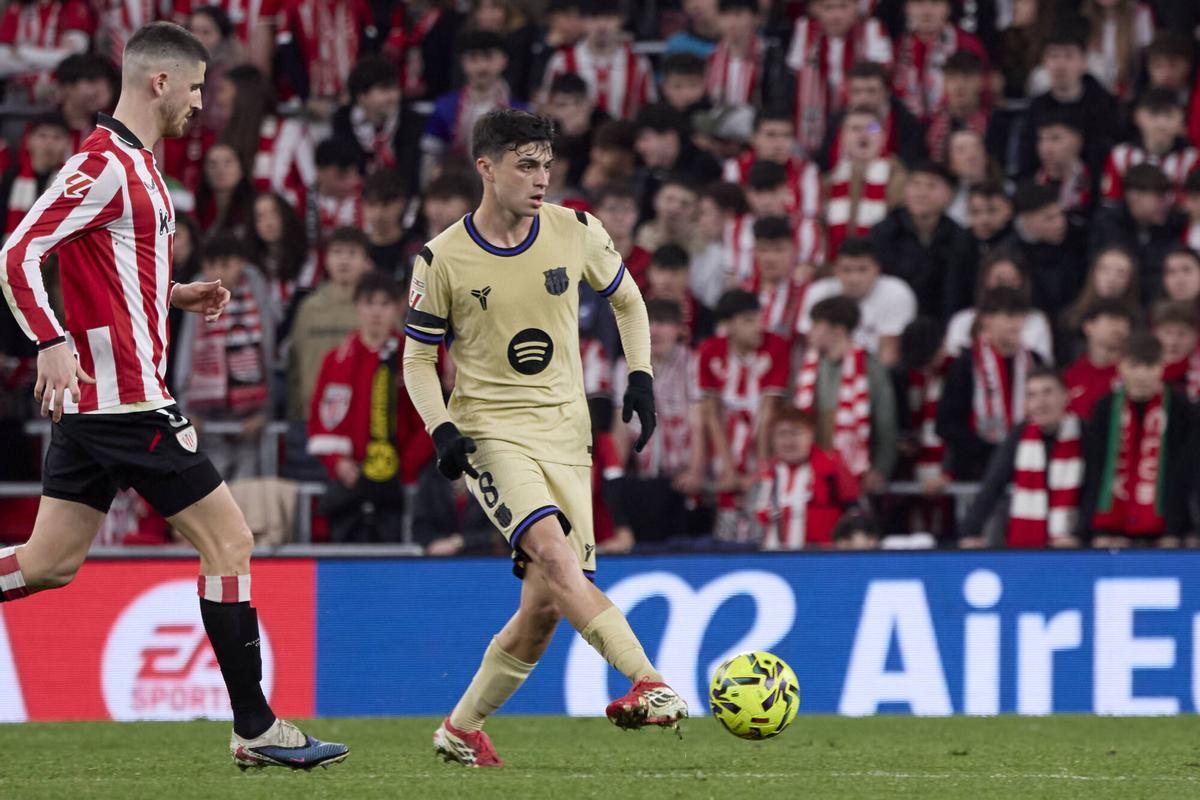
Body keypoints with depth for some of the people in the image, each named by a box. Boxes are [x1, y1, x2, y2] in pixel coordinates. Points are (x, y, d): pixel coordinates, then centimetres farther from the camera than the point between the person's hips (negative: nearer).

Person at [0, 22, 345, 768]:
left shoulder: (138, 167, 16)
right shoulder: (105, 165, -14)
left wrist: (177, 295, 17)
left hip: (93, 401, 10)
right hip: (127, 400, -10)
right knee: (229, 540, -3)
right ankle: (255, 728, 2)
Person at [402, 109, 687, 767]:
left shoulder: (575, 232, 2)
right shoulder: (443, 260, -5)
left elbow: (626, 299, 18)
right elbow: (418, 356, 5)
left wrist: (640, 376, 5)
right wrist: (441, 428, -12)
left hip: (564, 434, 4)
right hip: (488, 432, -4)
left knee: (545, 607, -1)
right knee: (555, 554, -29)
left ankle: (462, 729, 17)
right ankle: (648, 683, -38)